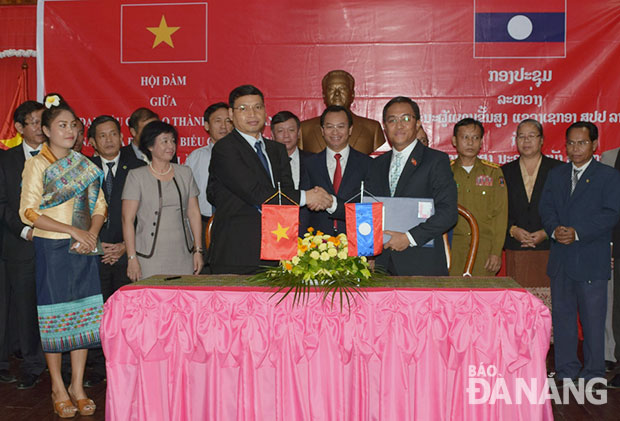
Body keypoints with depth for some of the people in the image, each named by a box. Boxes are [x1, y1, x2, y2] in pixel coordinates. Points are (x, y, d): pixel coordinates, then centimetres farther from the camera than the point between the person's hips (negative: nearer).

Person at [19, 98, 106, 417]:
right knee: (53, 316, 1)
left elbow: (99, 205, 13)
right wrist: (73, 231, -16)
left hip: (84, 249, 4)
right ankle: (58, 387, 14)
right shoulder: (36, 165, -2)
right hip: (51, 250, -4)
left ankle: (77, 386, 13)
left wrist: (92, 233, -7)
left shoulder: (85, 165, 12)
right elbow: (29, 211, -10)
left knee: (83, 315, 3)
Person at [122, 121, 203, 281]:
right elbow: (127, 219, -3)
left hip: (183, 256, 3)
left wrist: (198, 250, 6)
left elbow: (194, 213, 11)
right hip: (149, 257, -3)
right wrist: (132, 258, -9)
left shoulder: (185, 173, 11)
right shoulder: (137, 176, 1)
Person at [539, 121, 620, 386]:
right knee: (562, 315, 10)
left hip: (591, 260, -4)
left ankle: (593, 375, 12)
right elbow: (546, 207, 7)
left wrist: (577, 233, -19)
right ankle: (566, 372, 20)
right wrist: (554, 230, -13)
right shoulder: (556, 175, 15)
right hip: (560, 259, 5)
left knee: (593, 319, 0)